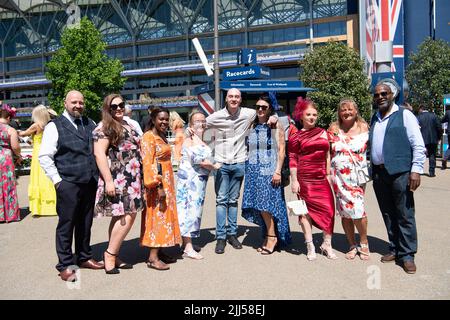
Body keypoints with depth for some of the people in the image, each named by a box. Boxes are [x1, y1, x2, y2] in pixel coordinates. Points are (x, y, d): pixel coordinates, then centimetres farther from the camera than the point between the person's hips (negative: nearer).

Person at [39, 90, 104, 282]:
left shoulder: (90, 124, 13)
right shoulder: (54, 126, -2)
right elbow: (45, 157, -5)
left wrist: (97, 174, 11)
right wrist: (56, 180, -9)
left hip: (90, 182, 5)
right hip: (68, 184, -5)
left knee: (85, 223, 15)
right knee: (66, 224, 3)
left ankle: (84, 258, 30)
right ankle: (65, 265, 16)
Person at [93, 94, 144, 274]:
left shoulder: (128, 124, 18)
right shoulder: (104, 127, -7)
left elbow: (136, 149, 26)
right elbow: (99, 153, -16)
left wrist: (140, 177, 19)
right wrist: (108, 180, -22)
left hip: (131, 179, 8)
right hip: (117, 180, -8)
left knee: (120, 217, 10)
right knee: (127, 217, -12)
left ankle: (114, 257, 19)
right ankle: (110, 254, 4)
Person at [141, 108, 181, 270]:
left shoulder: (162, 137, 16)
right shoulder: (148, 137, -11)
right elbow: (148, 163, -19)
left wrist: (167, 185, 17)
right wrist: (158, 185, -25)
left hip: (166, 182, 9)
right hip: (157, 183, -9)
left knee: (164, 216, 11)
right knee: (157, 217, -8)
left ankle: (158, 251, 20)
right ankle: (153, 258, -3)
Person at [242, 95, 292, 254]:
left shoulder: (276, 125, -1)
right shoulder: (253, 126, 14)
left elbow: (281, 149, -6)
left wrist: (278, 171, -12)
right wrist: (249, 168, 9)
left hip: (269, 170, -5)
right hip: (254, 169, 5)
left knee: (265, 203, -9)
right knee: (258, 205, 5)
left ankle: (272, 237, 4)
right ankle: (268, 235, 17)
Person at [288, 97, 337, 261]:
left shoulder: (323, 132, 13)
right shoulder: (296, 137, 1)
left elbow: (327, 155, 17)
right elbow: (292, 160, -2)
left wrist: (329, 174, 12)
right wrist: (294, 181, -7)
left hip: (321, 178, 4)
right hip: (304, 178, -3)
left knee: (328, 210, -1)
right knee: (305, 210, 3)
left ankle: (327, 244, 16)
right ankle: (310, 246, 15)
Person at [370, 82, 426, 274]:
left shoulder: (404, 115, 0)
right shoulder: (374, 119, 17)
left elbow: (418, 145, -5)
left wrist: (416, 170, -13)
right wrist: (370, 170, 14)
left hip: (399, 172, -5)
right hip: (378, 174, 6)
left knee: (405, 215, -1)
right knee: (388, 214, 12)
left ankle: (407, 255, 10)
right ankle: (395, 249, 24)